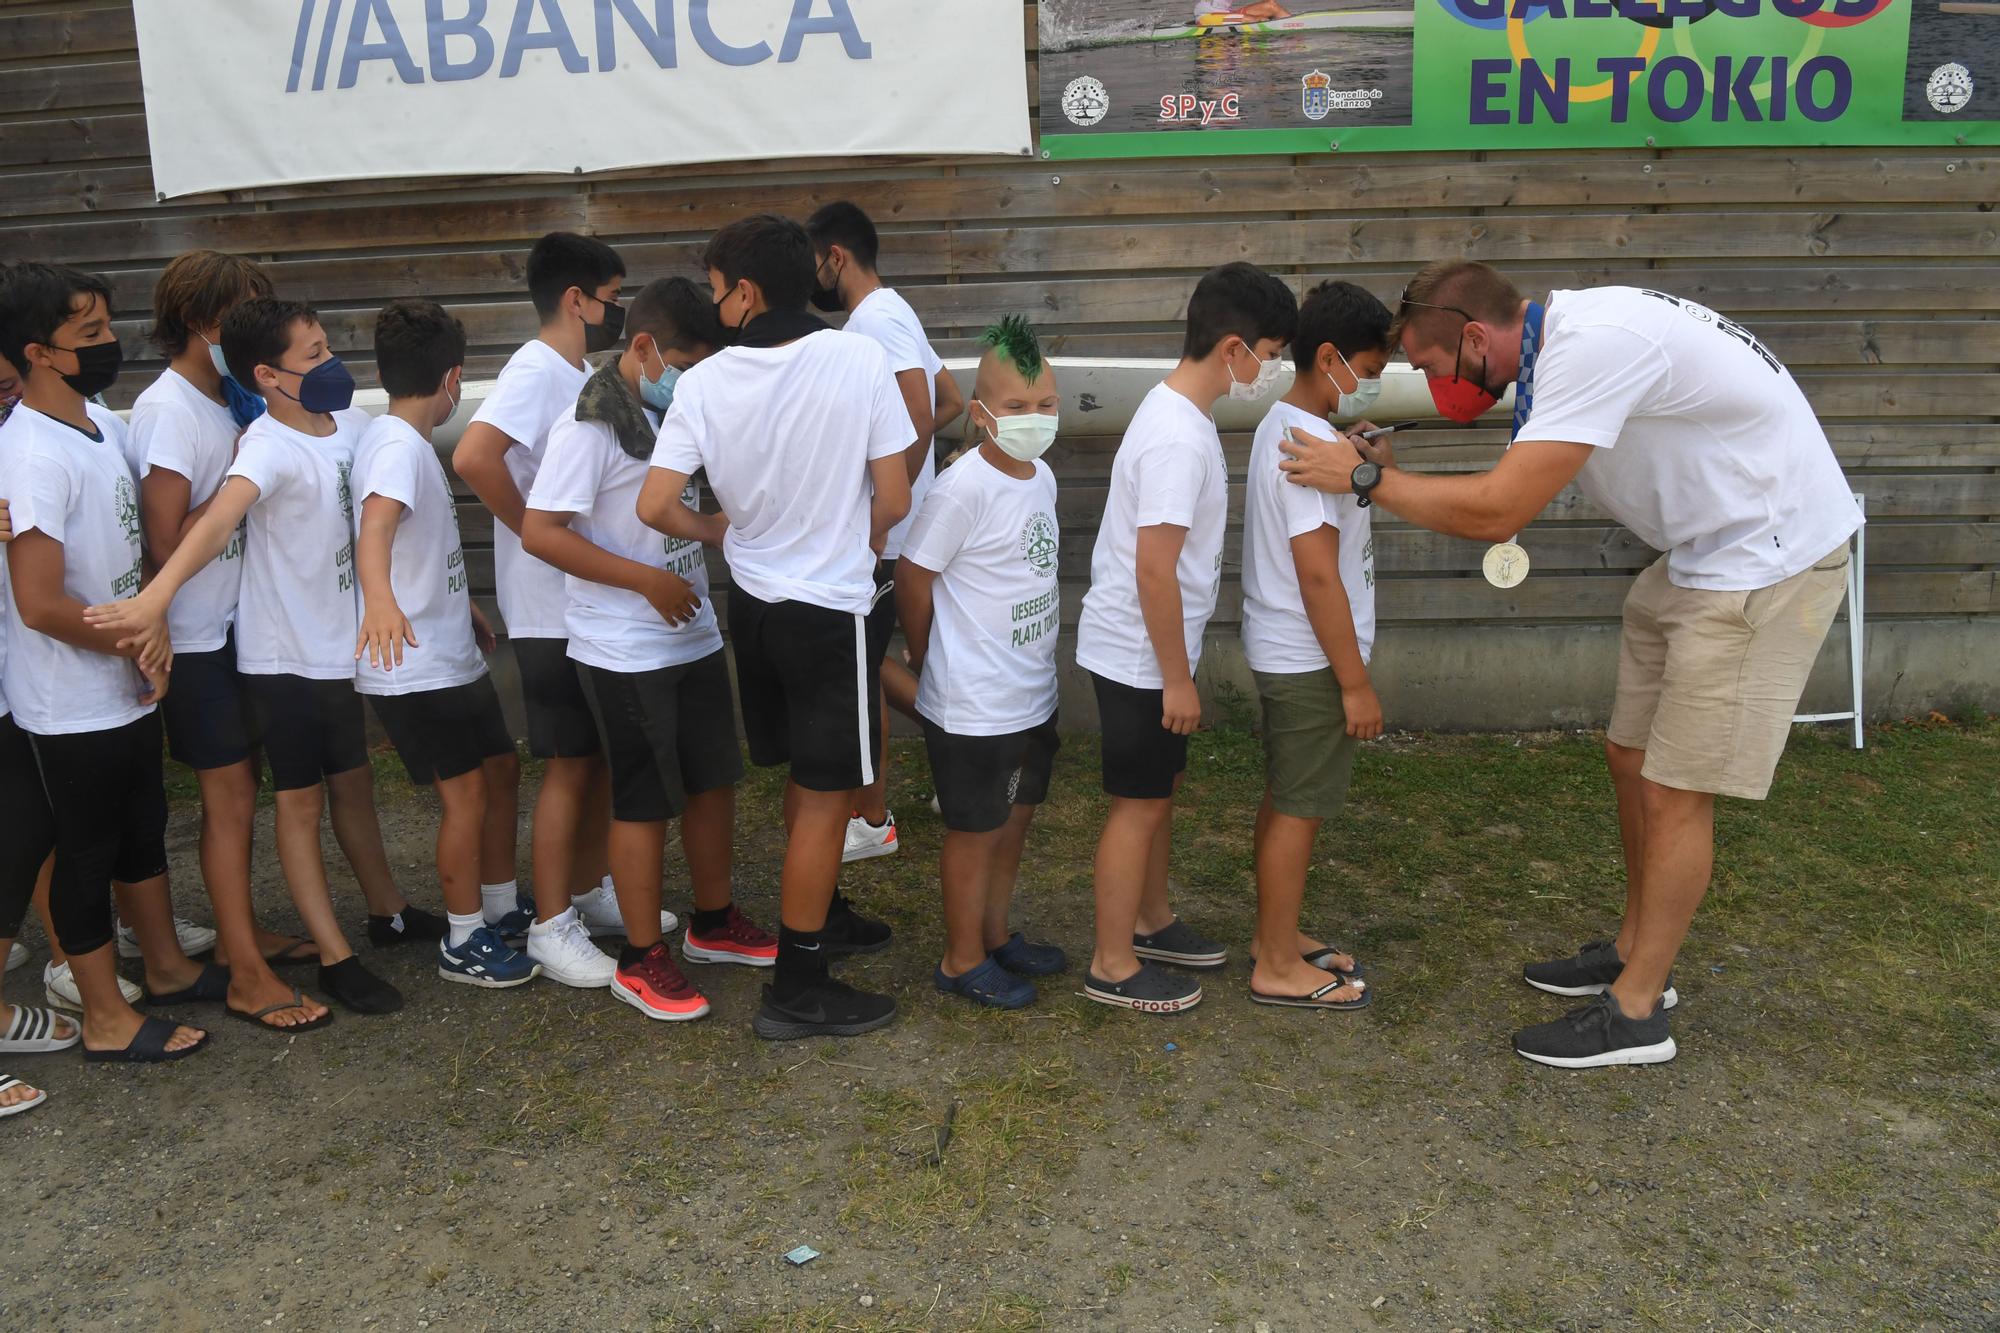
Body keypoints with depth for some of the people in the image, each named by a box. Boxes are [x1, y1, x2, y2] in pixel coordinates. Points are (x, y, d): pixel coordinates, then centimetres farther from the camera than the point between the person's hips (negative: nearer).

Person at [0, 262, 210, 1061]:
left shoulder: (102, 421, 2)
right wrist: (138, 646, -13)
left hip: (128, 690, 8)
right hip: (73, 709, -8)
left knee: (143, 830, 21)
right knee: (87, 855, 6)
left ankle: (167, 967, 40)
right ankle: (107, 1021, 22)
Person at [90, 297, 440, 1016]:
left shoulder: (353, 425, -2)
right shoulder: (270, 447, -23)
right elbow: (220, 517, -40)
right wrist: (157, 595, -54)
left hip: (343, 645, 7)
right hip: (286, 656, -6)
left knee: (353, 784, 20)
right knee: (301, 801, 6)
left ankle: (389, 913, 35)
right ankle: (335, 957, 14)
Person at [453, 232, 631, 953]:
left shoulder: (580, 374, 13)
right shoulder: (536, 369, -16)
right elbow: (473, 457, -32)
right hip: (552, 610, -9)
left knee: (602, 756, 16)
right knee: (569, 764, -1)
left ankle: (591, 892, 31)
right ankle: (550, 926, 11)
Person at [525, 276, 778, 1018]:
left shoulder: (673, 416, 9)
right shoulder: (590, 426, -15)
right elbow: (539, 533, -20)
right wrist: (648, 580, -21)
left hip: (694, 637, 8)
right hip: (627, 652, -8)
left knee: (714, 781, 16)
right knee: (645, 803, 2)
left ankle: (714, 923, 33)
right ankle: (642, 960, 16)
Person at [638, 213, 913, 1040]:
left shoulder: (705, 382, -9)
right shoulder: (859, 360, -15)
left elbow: (655, 507, -10)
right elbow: (894, 498, -12)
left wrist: (715, 530, 11)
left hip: (753, 599, 5)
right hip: (832, 606, -4)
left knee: (806, 777, 23)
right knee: (825, 795, 5)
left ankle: (820, 914, 42)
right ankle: (797, 990, 12)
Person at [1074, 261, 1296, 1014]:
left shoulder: (1178, 411, 7)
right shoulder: (1179, 439, -24)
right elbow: (1154, 569, -26)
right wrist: (1178, 676, -19)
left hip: (1150, 648, 10)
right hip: (1139, 655, -10)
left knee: (1160, 791, 21)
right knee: (1139, 804, 2)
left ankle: (1151, 921, 38)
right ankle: (1114, 966, 15)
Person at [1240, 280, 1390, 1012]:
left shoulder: (1281, 426, 10)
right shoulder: (1312, 445, -22)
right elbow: (1318, 572, -24)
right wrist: (1355, 682, -20)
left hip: (1284, 652, 10)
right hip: (1310, 660, -10)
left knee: (1284, 801, 18)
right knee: (1299, 811, 0)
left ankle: (1277, 936, 31)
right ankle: (1277, 968, 12)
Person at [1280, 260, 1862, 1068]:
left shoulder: (1596, 344, -28)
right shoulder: (1557, 351, 3)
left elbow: (1495, 510, -30)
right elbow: (1505, 513, 8)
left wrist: (1364, 478, -19)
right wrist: (1394, 481, -2)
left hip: (1769, 560, -9)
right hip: (1701, 558, 9)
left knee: (1675, 791, -3)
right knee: (1631, 758, 15)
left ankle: (1635, 1013, 10)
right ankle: (1635, 954, 32)